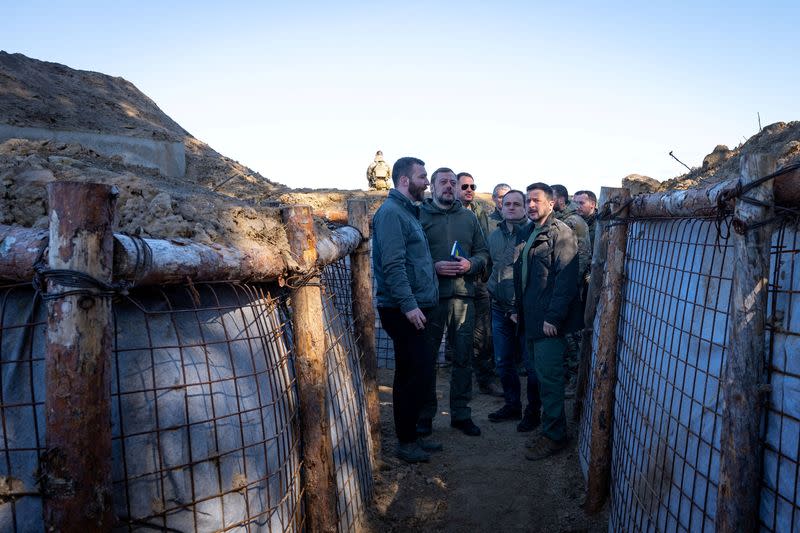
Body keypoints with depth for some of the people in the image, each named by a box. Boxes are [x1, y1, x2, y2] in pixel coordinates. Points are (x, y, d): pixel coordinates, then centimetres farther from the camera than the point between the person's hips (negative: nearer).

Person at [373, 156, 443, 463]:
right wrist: (409, 305, -25)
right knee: (420, 373, -8)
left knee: (410, 374, 15)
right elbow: (393, 264, -22)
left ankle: (409, 437, 26)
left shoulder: (408, 212, 19)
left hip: (414, 308, 10)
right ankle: (406, 443, 5)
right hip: (403, 310, -10)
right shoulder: (390, 212, -12)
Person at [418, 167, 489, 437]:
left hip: (463, 295, 3)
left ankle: (461, 413, 23)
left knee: (463, 357, 9)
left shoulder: (468, 217, 13)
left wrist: (470, 264, -6)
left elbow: (483, 252, 14)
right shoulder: (420, 215, 1)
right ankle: (425, 414, 21)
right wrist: (434, 267, -16)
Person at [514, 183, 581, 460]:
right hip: (530, 319, 8)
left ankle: (554, 435, 11)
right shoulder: (526, 234, 16)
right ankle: (546, 425, 26)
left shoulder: (561, 233, -9)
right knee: (536, 373, 14)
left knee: (549, 378, -2)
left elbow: (566, 279, -17)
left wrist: (554, 317, -20)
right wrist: (518, 308, 15)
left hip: (548, 321, -8)